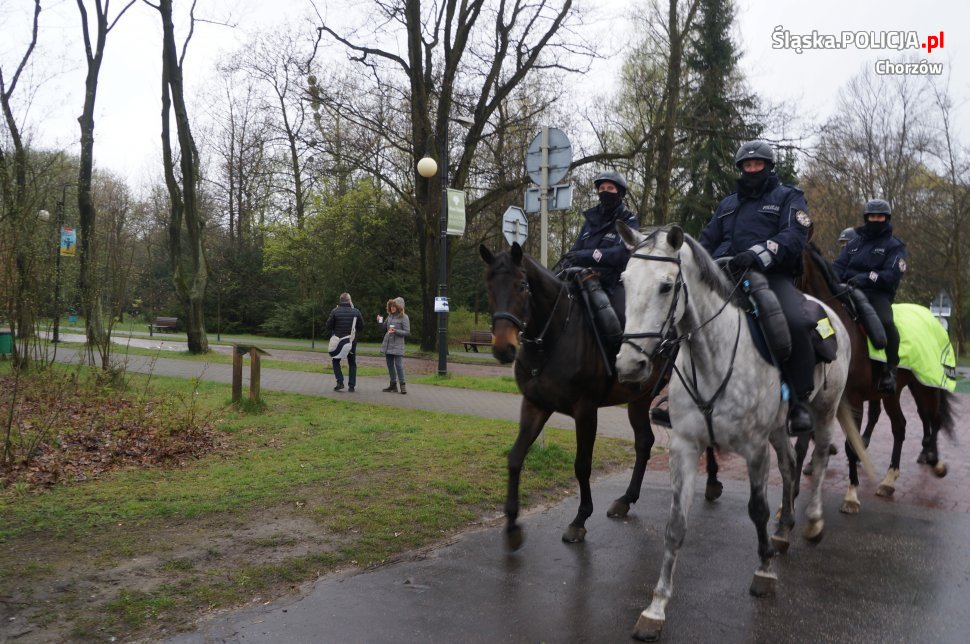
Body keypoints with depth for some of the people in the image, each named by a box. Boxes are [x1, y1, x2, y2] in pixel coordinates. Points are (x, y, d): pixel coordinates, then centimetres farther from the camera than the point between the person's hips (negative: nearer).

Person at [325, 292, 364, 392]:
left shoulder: (335, 311, -9)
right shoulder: (356, 311, -6)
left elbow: (329, 326, -6)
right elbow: (361, 326, 1)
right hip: (352, 341, 1)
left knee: (336, 361, 14)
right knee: (352, 363, 12)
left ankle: (340, 382, 0)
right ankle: (352, 386, 8)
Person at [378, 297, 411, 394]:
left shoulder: (404, 317, -8)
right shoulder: (390, 316, 10)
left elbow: (407, 332, -10)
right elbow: (384, 328, 18)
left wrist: (396, 331, -22)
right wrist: (380, 321, -1)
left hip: (397, 346, -7)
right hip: (387, 344, 7)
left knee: (398, 365, -8)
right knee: (390, 365, 10)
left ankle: (402, 385, 0)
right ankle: (393, 384, 19)